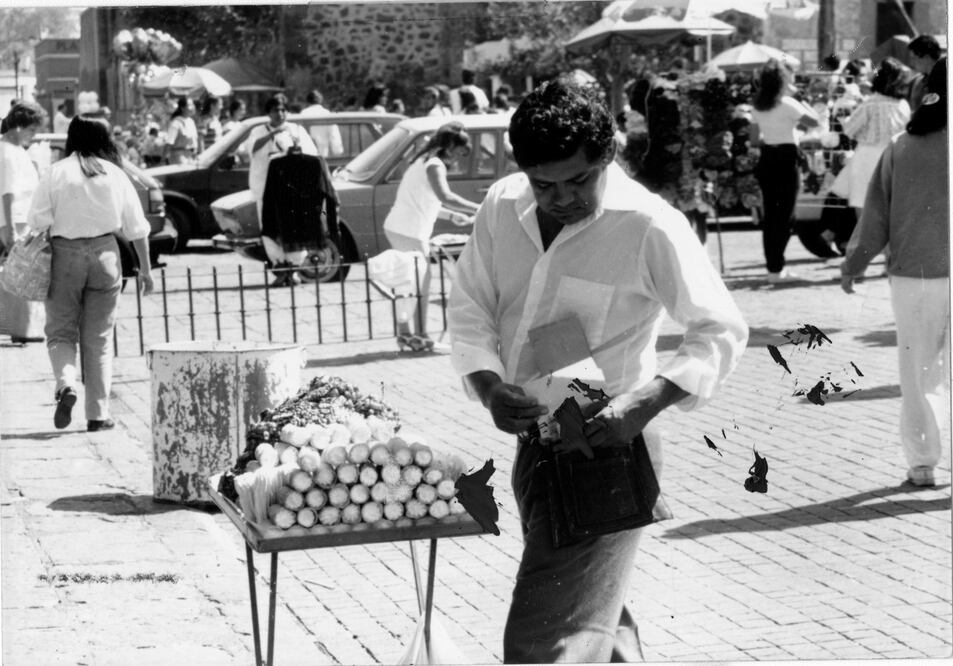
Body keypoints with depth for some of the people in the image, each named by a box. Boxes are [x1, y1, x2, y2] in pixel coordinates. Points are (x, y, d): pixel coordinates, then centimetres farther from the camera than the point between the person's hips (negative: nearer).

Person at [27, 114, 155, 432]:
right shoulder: (116, 176, 3)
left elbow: (38, 221, -8)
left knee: (60, 331, 10)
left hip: (64, 254, -2)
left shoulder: (56, 173, -4)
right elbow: (137, 229, 6)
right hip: (105, 254, 2)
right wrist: (145, 268, 15)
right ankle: (98, 414, 8)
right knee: (98, 339, 8)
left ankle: (66, 384, -18)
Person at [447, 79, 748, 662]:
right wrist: (489, 387, -13)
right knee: (598, 618, 24)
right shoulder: (502, 206, -1)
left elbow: (722, 331, -12)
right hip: (532, 435, 7)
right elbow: (471, 309, 6)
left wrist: (647, 402, -26)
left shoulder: (650, 226, -17)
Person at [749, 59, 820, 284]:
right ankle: (777, 269, -6)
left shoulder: (758, 107, 5)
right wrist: (803, 102, 1)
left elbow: (754, 139, 9)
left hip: (766, 160, 6)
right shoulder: (787, 104, -12)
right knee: (785, 215, -1)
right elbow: (814, 121, -13)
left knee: (770, 214, 11)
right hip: (786, 159, -6)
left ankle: (772, 266, 15)